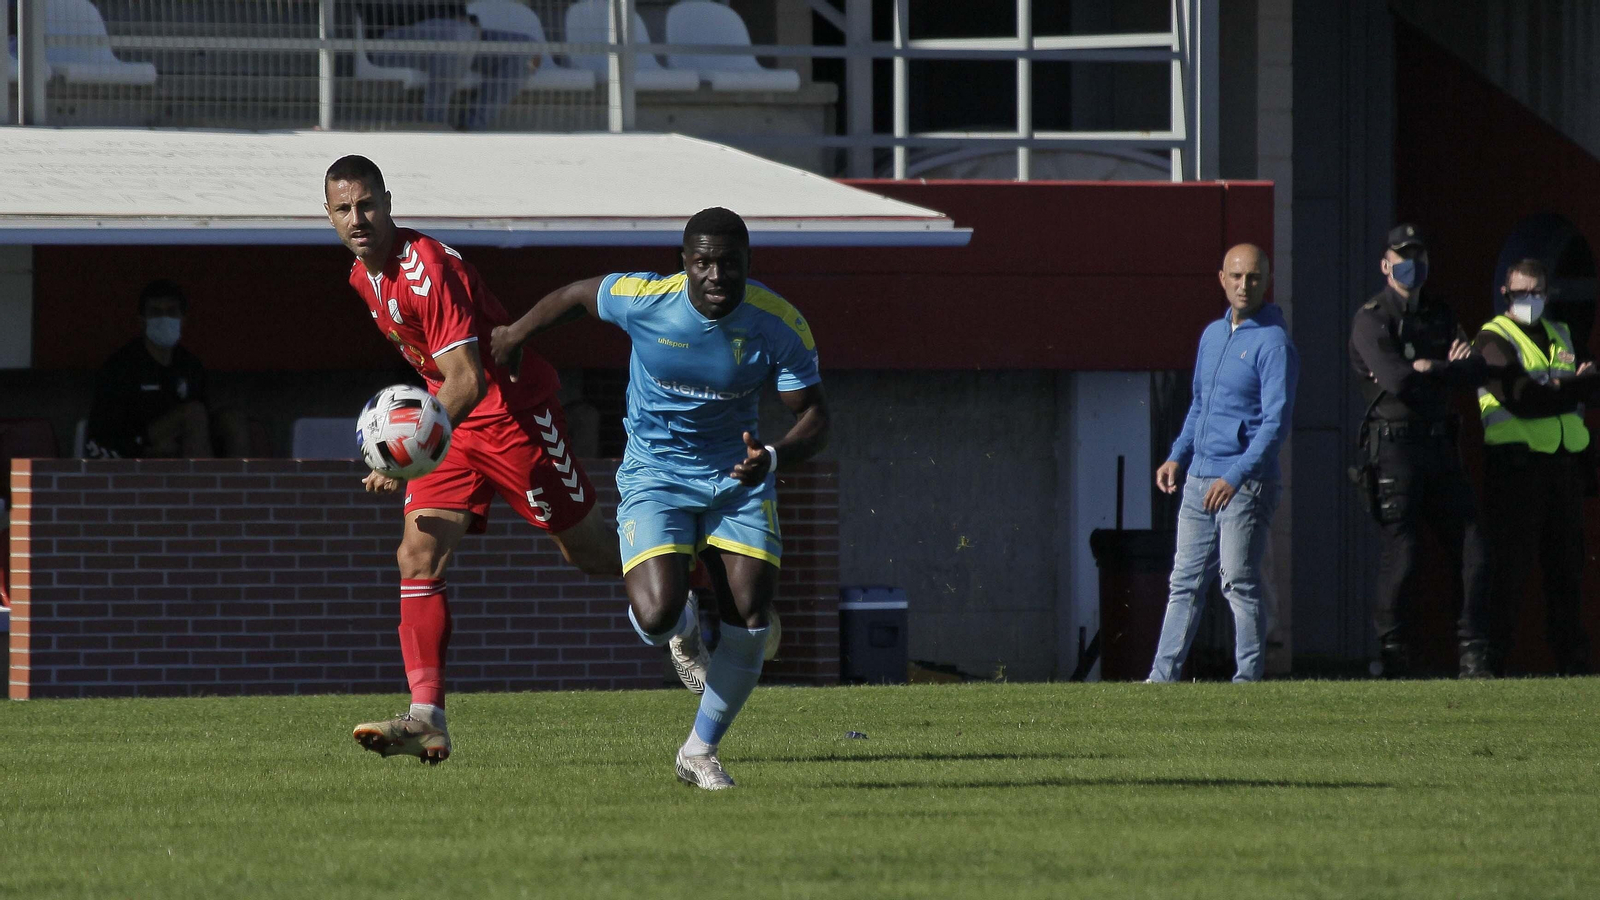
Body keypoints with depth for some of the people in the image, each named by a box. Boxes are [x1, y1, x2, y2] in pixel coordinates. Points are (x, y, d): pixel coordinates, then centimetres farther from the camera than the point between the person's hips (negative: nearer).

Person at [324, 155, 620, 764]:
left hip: (514, 412, -8)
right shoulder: (362, 277, 5)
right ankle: (427, 718, -15)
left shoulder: (428, 269, -24)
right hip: (456, 424, 8)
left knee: (589, 552, 5)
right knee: (418, 555, -9)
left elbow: (468, 379, -29)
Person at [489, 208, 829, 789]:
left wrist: (774, 457, -34)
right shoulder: (641, 299, -20)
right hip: (655, 475, -2)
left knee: (749, 620, -9)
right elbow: (576, 295, 2)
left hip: (737, 477, 2)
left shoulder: (780, 326, -18)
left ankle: (700, 752, 14)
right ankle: (685, 627, 19)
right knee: (656, 616, -22)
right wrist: (514, 336, 16)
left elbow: (814, 418, -12)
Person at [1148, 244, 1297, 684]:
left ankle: (1248, 678, -3)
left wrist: (1236, 477, -22)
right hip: (1199, 479, 8)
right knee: (1185, 584, 8)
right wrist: (1177, 456, 14)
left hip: (1246, 484, -8)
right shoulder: (1212, 334, 16)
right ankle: (1162, 677, 10)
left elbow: (1275, 423, -15)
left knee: (1240, 584, -7)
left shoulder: (1273, 343, -9)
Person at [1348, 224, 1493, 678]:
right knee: (1400, 555, -8)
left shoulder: (1439, 315, 18)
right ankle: (1393, 664, -3)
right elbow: (1398, 381, -16)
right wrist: (1452, 369, -3)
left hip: (1439, 446, 6)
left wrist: (1431, 368, -9)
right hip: (1395, 447, -6)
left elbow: (1477, 372, 8)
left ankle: (1474, 659, 5)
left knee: (1472, 551, 1)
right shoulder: (1371, 319, -2)